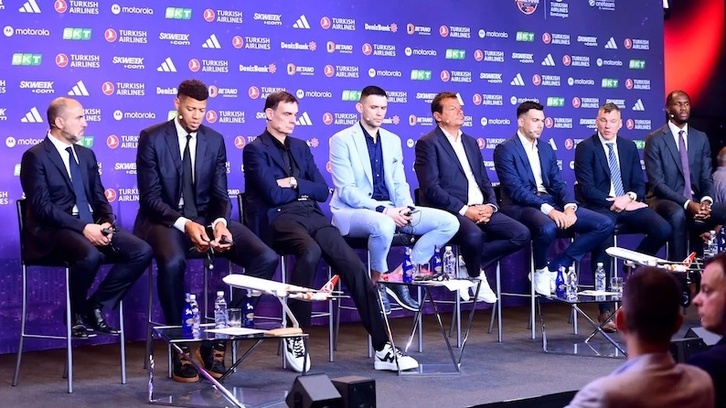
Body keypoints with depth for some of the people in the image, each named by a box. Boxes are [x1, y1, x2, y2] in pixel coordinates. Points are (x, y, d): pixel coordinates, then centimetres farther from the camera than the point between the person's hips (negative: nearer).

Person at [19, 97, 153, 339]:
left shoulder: (86, 155, 18)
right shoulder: (35, 156, -5)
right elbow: (41, 206, -14)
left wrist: (107, 223, -7)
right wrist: (83, 227, -22)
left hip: (92, 227, 7)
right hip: (53, 231, -7)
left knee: (142, 251, -15)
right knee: (91, 255, -38)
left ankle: (96, 307, -3)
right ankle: (76, 314, -9)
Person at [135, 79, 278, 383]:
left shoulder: (215, 140, 9)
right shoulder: (151, 138, -3)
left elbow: (220, 195, 7)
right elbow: (150, 197, -9)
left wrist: (220, 222, -17)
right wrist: (184, 224, -25)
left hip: (207, 218, 4)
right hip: (165, 219, -4)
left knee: (266, 258, -18)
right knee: (173, 262, -40)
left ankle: (217, 338, -10)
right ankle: (181, 347, -18)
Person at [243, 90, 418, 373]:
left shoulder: (301, 148, 24)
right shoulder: (255, 150, 3)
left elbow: (323, 191, 15)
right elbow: (274, 195, -11)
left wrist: (295, 183, 0)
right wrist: (304, 188, 5)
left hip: (312, 216, 6)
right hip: (279, 219, -6)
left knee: (354, 265, -17)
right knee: (310, 251, -39)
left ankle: (382, 349, -17)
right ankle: (295, 337, -24)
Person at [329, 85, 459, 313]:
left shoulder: (393, 140, 15)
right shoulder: (342, 140, -4)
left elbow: (400, 183, 15)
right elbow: (345, 191, -12)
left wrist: (406, 208, -8)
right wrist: (382, 210, -23)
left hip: (391, 212, 7)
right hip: (353, 211, -6)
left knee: (449, 222, -10)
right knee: (383, 225, -42)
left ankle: (402, 274, -8)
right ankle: (377, 280, -14)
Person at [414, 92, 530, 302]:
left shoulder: (470, 142, 23)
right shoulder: (428, 143, -1)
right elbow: (431, 189, -12)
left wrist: (490, 205, -1)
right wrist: (465, 210, -17)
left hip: (481, 210, 7)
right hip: (450, 212, -7)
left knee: (521, 234, -11)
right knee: (474, 235, -36)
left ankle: (471, 264, 2)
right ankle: (476, 276, -4)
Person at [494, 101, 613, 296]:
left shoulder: (546, 149, 19)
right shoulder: (505, 149, -4)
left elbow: (559, 183, 12)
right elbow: (516, 190, -15)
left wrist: (569, 207, -10)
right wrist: (548, 209, -26)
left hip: (551, 204, 7)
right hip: (521, 207, -7)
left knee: (605, 224, -7)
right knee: (548, 228, -41)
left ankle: (556, 267, -4)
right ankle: (540, 271, -8)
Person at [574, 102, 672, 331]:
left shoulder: (629, 147, 17)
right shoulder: (585, 148, 0)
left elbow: (639, 183, 14)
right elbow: (586, 188, -8)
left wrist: (631, 196, -8)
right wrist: (612, 201, -17)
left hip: (627, 205, 5)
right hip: (599, 207, -5)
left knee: (663, 229, -22)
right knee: (603, 236, -35)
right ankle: (605, 309, -29)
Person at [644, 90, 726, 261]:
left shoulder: (701, 138, 12)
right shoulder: (655, 139, -4)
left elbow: (706, 177, 9)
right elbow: (657, 183, -11)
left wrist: (706, 200, -14)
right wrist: (687, 204, -23)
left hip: (696, 201, 5)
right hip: (665, 201, -5)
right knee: (678, 214, -38)